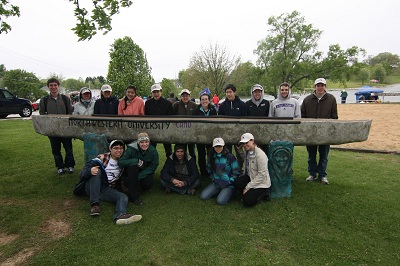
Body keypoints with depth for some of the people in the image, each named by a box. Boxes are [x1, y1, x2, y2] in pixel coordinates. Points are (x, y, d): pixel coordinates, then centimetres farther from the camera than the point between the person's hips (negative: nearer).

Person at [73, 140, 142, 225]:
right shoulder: (102, 158, -3)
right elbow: (83, 172, -11)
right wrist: (90, 171, -33)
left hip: (106, 190, 3)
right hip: (91, 187, -3)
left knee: (123, 197, -22)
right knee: (97, 171, -29)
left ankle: (120, 215, -56)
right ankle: (94, 204, -35)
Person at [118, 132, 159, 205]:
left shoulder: (153, 151, -16)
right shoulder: (132, 149, -22)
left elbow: (153, 166, -14)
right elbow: (120, 162, -24)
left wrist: (139, 176, -23)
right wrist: (137, 161, -33)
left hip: (145, 172, 1)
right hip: (132, 172, -1)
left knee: (148, 184, -29)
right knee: (133, 165, -34)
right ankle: (134, 196, -26)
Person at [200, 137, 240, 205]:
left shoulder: (230, 156, -13)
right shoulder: (211, 157, 3)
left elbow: (236, 171, -8)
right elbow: (209, 169, 22)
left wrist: (230, 181, -11)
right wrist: (212, 178, 14)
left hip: (228, 184, -5)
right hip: (216, 183, 5)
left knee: (220, 201, -24)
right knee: (203, 196, -9)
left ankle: (228, 193, 9)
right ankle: (219, 192, 14)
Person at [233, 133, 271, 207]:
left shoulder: (260, 154, -24)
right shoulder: (248, 152, 2)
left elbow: (261, 174, -24)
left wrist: (248, 187, -21)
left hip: (261, 182, -7)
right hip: (250, 177, 7)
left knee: (248, 202, -17)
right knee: (237, 183, -21)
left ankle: (263, 193, 7)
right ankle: (248, 193, 4)